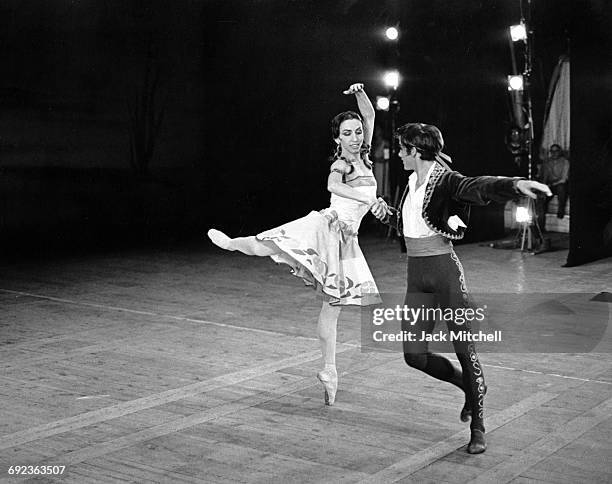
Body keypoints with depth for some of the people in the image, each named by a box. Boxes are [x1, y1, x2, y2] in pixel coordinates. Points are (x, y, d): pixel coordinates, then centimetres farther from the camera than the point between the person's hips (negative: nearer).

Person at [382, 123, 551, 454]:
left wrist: (515, 184, -51)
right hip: (415, 275, 7)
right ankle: (471, 387, 31)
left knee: (464, 349, -3)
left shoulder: (446, 181, -10)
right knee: (415, 356, 5)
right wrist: (389, 214, 11)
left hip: (444, 269, -7)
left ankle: (478, 429, 11)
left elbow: (480, 187, -32)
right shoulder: (412, 182, 12)